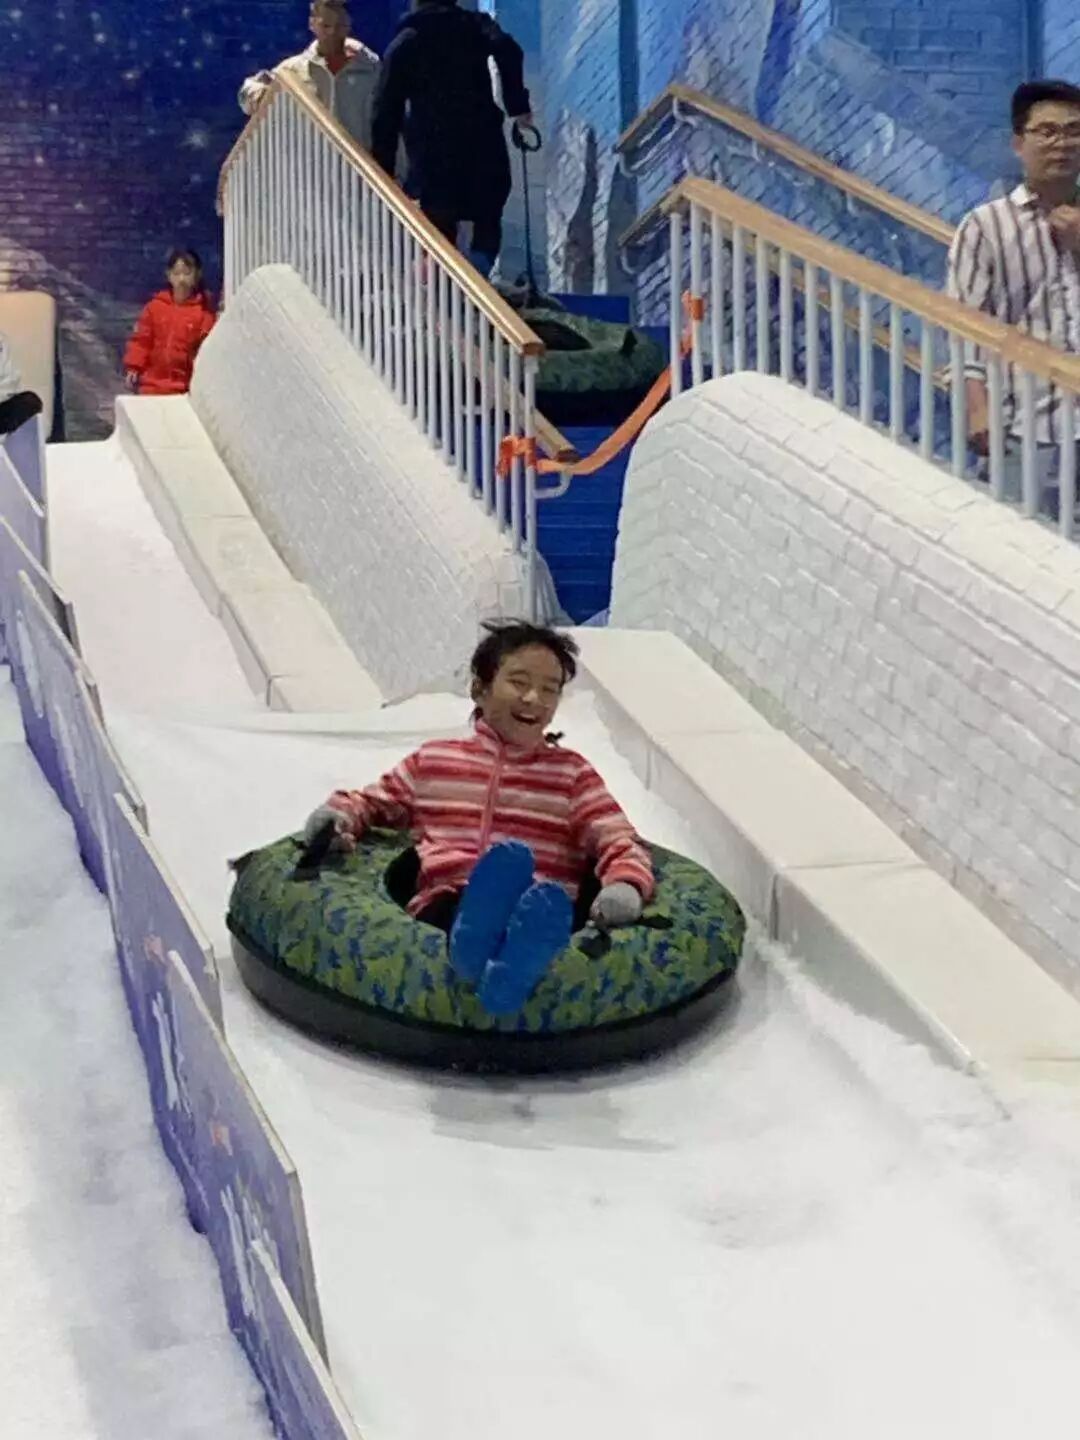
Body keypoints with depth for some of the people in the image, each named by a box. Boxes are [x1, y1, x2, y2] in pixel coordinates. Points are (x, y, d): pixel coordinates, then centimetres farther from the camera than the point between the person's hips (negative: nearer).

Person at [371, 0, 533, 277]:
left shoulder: (402, 43, 14)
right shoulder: (476, 25, 10)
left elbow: (386, 113, 9)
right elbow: (507, 50, -14)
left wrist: (383, 172, 11)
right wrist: (517, 105, -10)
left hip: (432, 153, 1)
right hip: (482, 143, -1)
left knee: (440, 234, 8)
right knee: (487, 224, 11)